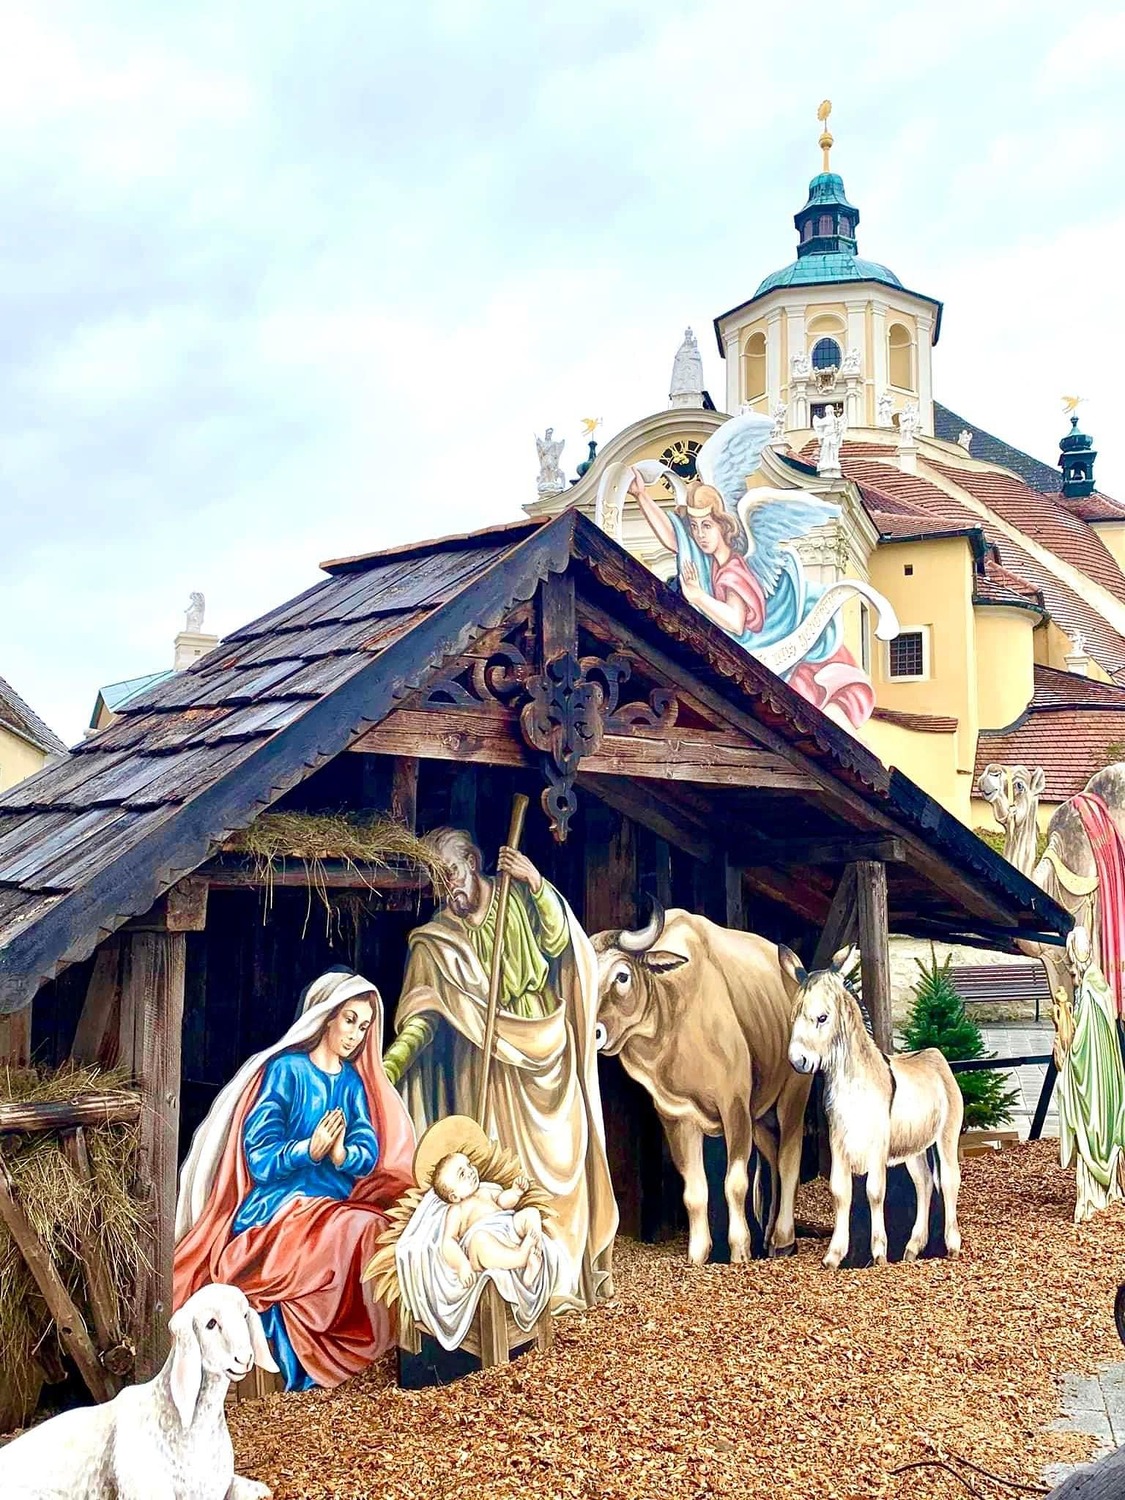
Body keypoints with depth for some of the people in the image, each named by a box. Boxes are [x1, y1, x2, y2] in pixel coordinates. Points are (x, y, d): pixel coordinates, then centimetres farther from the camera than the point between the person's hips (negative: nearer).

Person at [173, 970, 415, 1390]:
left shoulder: (353, 1081, 15)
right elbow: (259, 1155, -10)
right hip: (279, 1208, -6)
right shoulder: (285, 1069, -3)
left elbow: (369, 1154, 3)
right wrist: (309, 1149, -26)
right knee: (360, 1230, -31)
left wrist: (340, 1154, -20)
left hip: (333, 1205, 6)